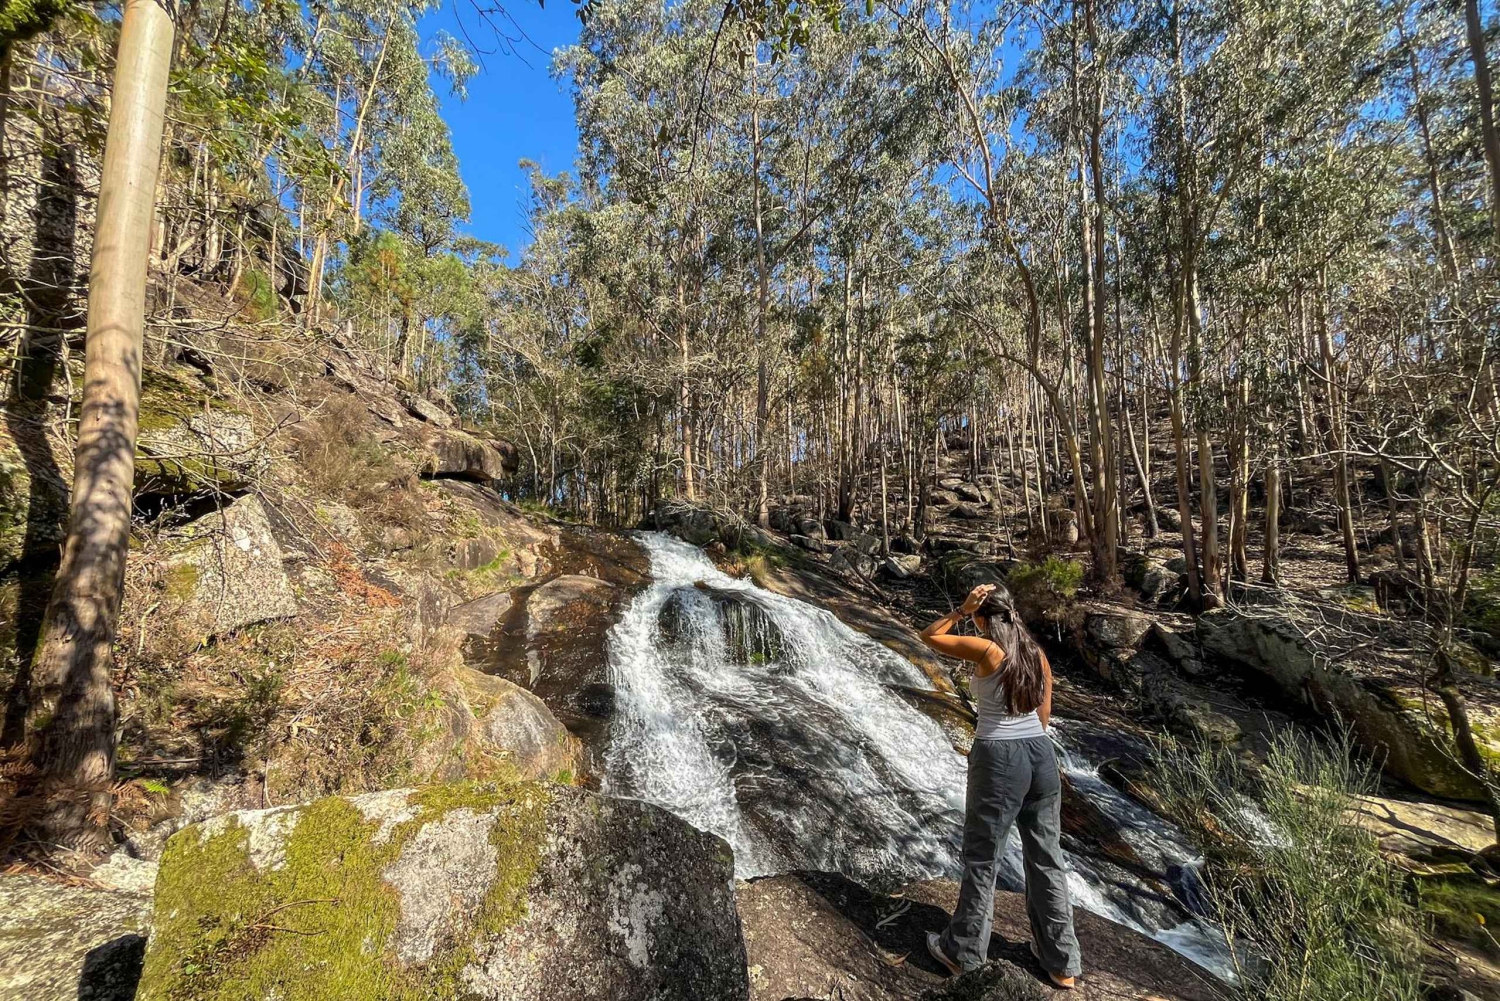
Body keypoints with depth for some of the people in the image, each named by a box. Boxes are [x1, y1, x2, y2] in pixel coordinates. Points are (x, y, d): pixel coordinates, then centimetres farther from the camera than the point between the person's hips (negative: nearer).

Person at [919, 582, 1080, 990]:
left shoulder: (986, 650, -17)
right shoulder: (1038, 654, 4)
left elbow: (929, 636, -6)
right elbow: (1044, 716, 10)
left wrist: (962, 608, -10)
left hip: (999, 760, -6)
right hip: (1041, 755, 7)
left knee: (982, 859, 9)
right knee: (1046, 858, 19)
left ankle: (961, 951, 27)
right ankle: (1061, 961, 32)